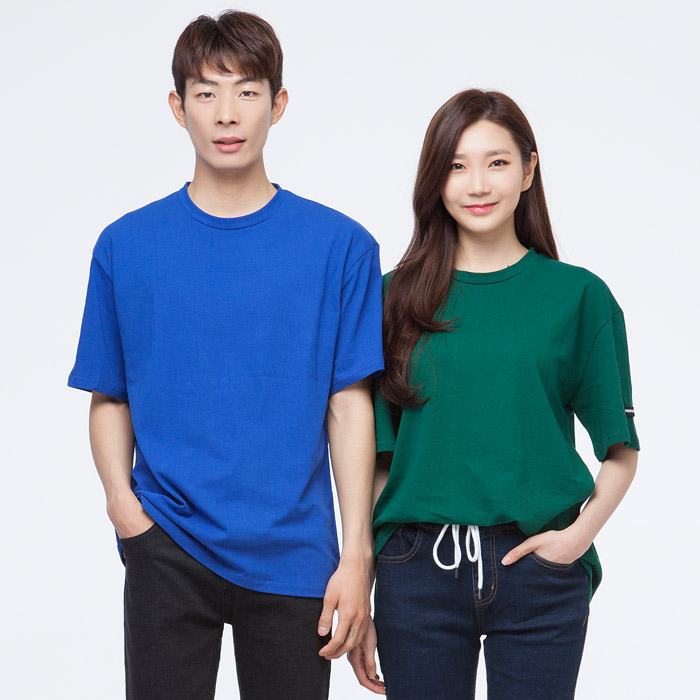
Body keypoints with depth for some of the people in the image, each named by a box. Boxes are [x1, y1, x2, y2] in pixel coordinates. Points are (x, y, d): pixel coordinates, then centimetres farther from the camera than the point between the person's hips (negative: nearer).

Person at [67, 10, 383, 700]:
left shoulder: (340, 246, 0)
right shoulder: (125, 246, 4)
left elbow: (350, 407, -2)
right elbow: (108, 398, 7)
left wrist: (357, 555, -6)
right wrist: (124, 503, -10)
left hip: (292, 559, 0)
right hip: (167, 554, 1)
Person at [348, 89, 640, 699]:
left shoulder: (578, 295, 2)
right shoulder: (396, 296, 4)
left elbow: (621, 449, 5)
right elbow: (374, 457, 4)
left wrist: (582, 532, -12)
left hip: (540, 572, 0)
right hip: (417, 574, 1)